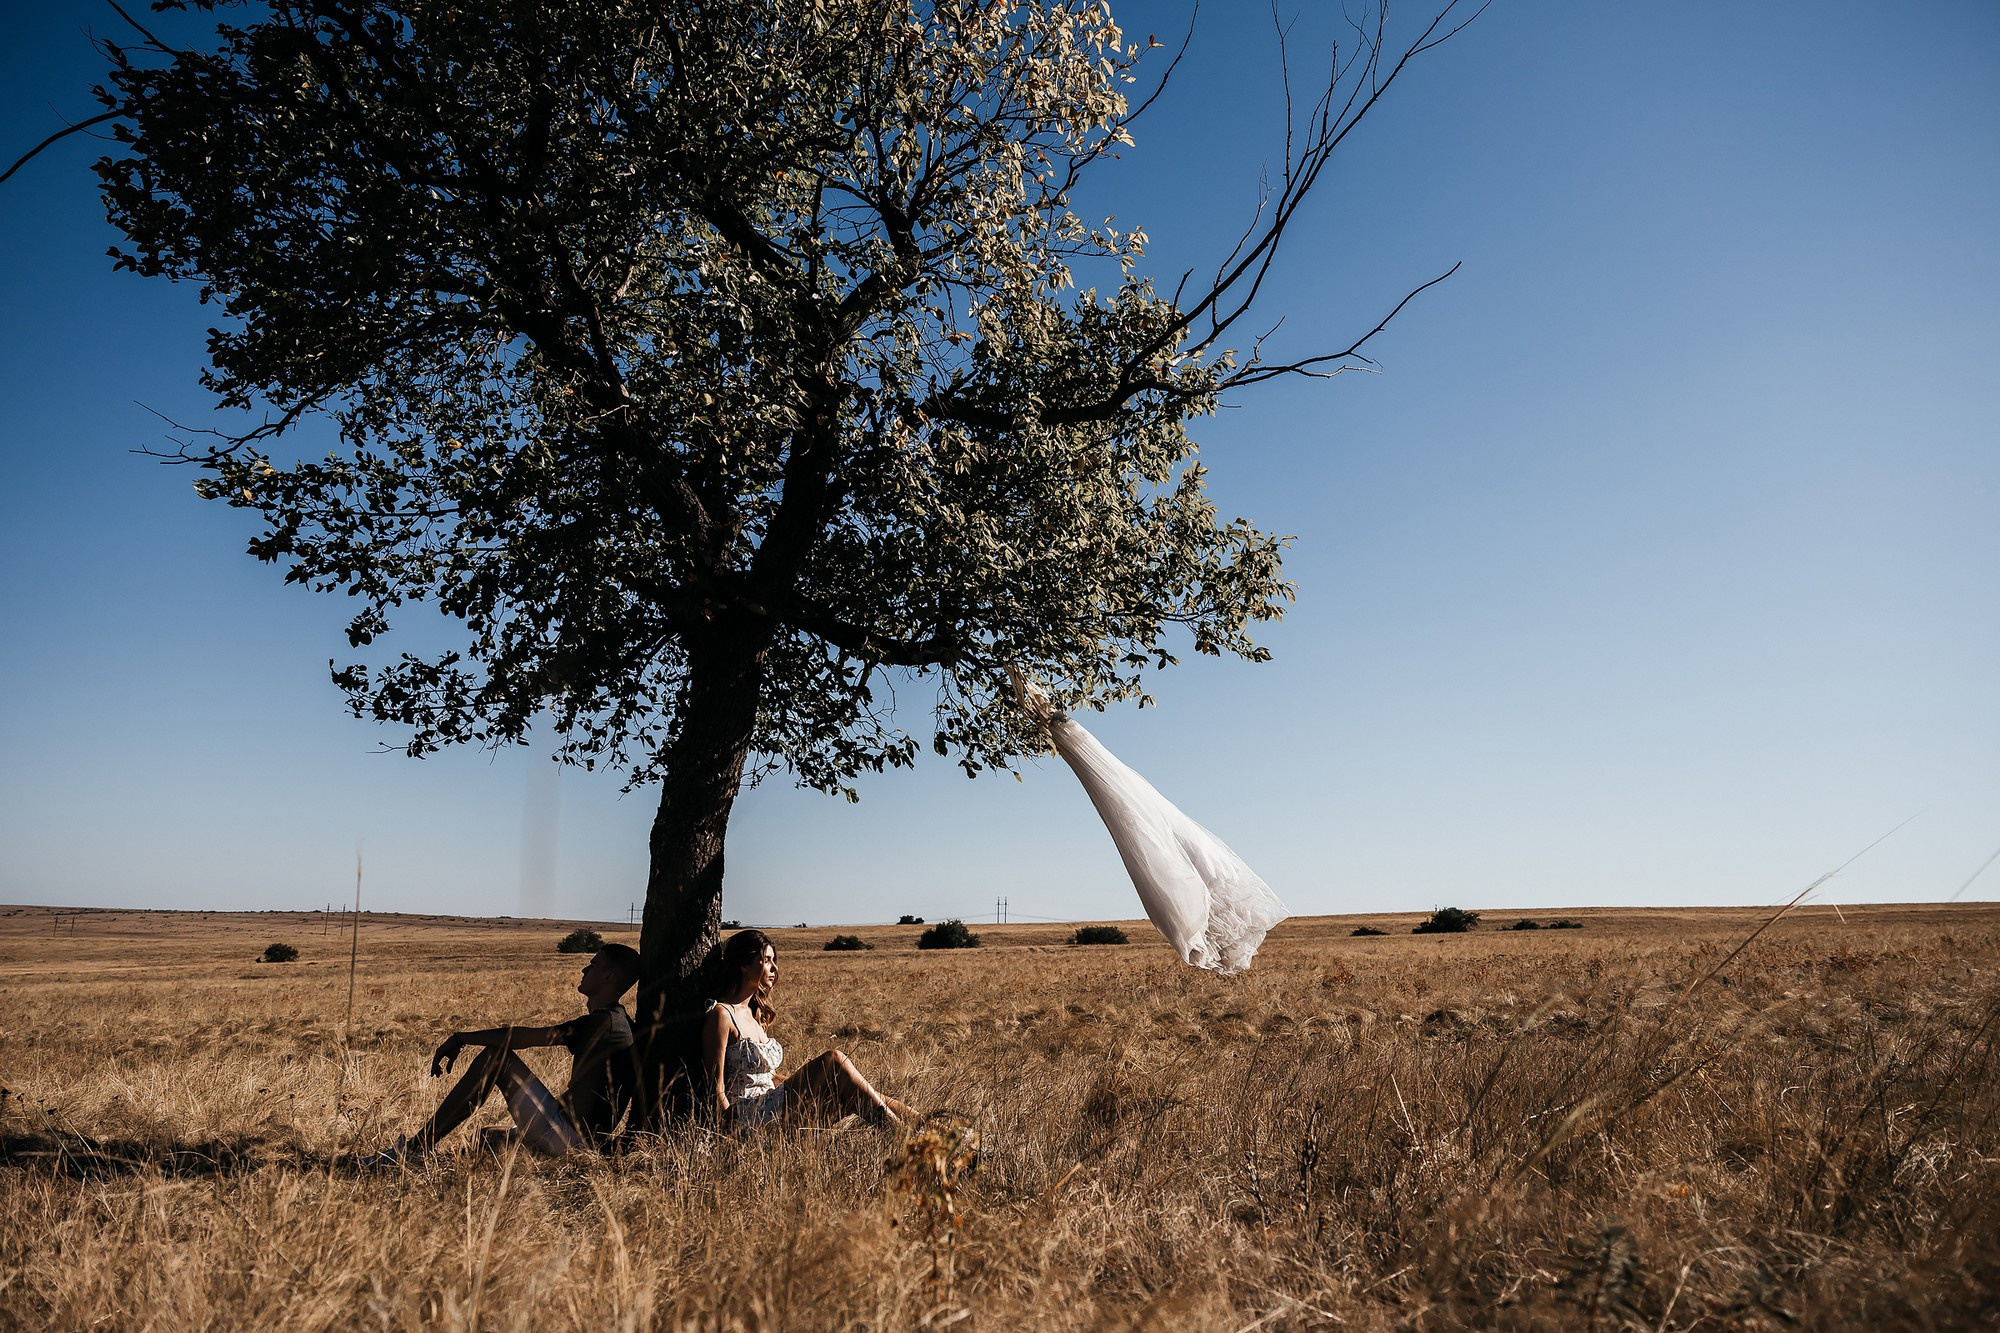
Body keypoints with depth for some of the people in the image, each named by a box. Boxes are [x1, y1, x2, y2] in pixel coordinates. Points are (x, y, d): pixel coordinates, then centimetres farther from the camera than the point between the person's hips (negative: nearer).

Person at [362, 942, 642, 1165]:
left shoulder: (603, 1023, -16)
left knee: (495, 1055, -12)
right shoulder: (617, 1021, 15)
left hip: (567, 1137, -10)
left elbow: (519, 1038, -17)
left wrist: (460, 1039, -6)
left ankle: (418, 1146, -10)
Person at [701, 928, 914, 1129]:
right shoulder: (721, 1014, -9)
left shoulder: (754, 1013, 18)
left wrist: (804, 1089, 14)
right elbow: (716, 1090, -13)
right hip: (747, 1115, -9)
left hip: (770, 1107, 9)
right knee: (833, 1061, -20)